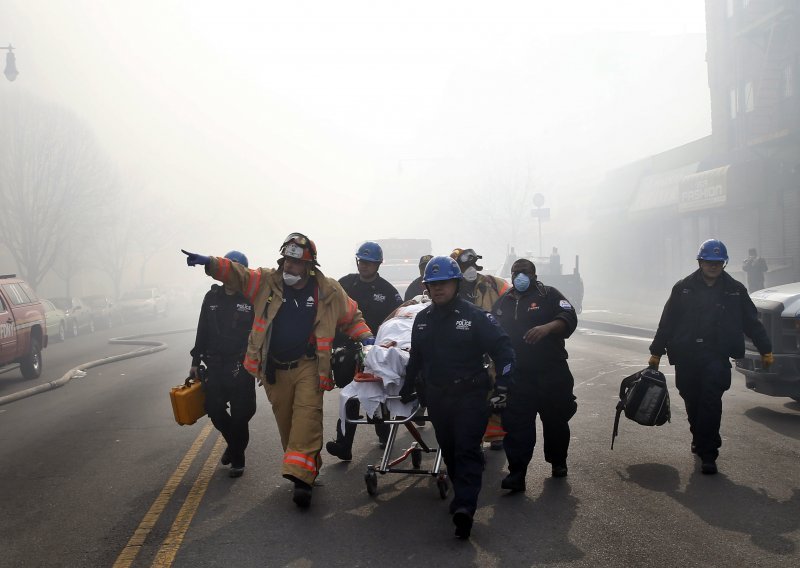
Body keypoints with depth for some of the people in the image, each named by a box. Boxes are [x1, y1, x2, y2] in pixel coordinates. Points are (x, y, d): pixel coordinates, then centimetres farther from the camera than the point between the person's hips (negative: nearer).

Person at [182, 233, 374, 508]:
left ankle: (300, 475, -20)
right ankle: (309, 467, 24)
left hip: (307, 366, -2)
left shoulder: (328, 290, -1)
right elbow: (236, 273, -1)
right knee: (285, 420, 8)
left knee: (307, 415, -17)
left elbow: (352, 317, 9)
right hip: (274, 369, 3)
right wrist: (209, 262, -18)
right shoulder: (266, 281, 1)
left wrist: (366, 336, -7)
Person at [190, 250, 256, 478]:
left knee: (240, 414, 1)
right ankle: (232, 442, 33)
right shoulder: (212, 297, 6)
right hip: (215, 365, 4)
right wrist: (196, 361, 12)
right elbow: (202, 331, 12)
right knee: (214, 409, 5)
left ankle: (237, 458, 20)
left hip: (242, 367, -4)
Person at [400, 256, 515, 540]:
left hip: (469, 396, -5)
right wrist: (407, 390, 23)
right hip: (436, 398, 5)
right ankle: (463, 496, 26)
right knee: (449, 450, 11)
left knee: (467, 450, -10)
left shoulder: (475, 316, -8)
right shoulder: (422, 319, 9)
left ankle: (464, 506, -16)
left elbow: (503, 350, -9)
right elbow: (415, 358, 20)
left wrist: (502, 388, -16)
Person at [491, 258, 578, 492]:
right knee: (516, 423, -5)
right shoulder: (502, 303, 15)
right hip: (517, 375, 2)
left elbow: (569, 318, -11)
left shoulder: (549, 295, 3)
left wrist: (547, 327, -29)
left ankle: (558, 462, 31)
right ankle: (516, 473, -3)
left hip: (551, 372, -2)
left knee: (555, 419, 9)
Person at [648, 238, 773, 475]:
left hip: (717, 356, -1)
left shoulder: (735, 290, 7)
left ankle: (707, 453, -9)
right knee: (692, 403, 9)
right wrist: (656, 352, 6)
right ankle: (701, 441, 31)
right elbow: (667, 323, 7)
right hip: (686, 357, 1)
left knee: (711, 401, -13)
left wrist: (765, 350, 9)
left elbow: (752, 322, 13)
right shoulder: (683, 288, 5)